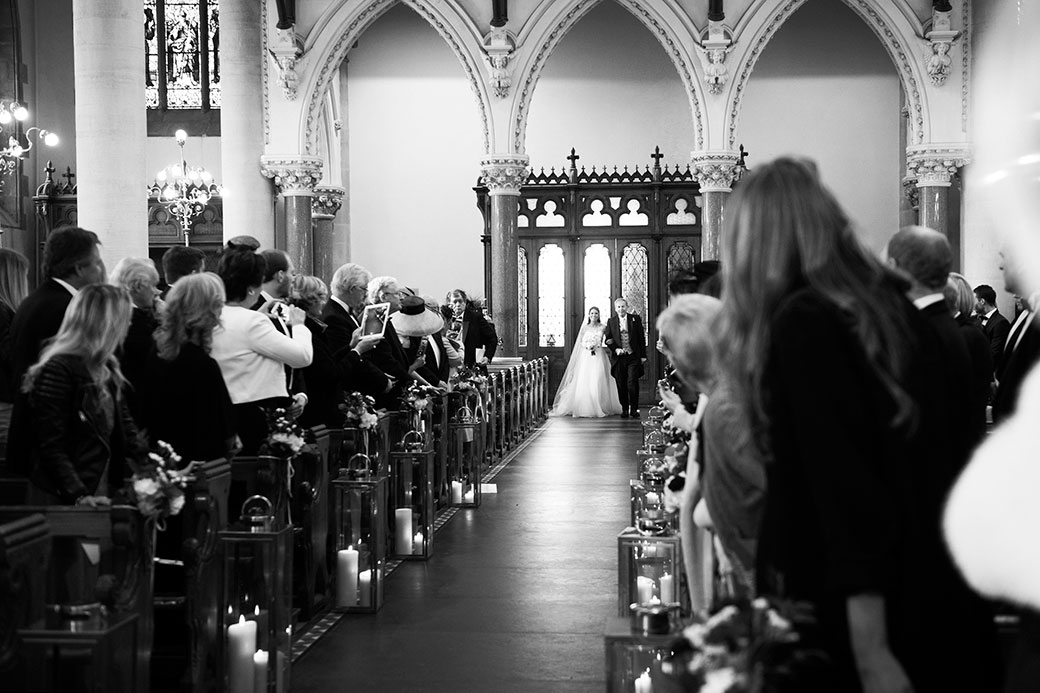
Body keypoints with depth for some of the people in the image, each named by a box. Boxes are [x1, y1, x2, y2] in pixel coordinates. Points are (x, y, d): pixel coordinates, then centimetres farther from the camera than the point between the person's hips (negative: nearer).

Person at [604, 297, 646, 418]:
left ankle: (634, 409, 0)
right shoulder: (611, 322, 9)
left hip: (633, 357, -2)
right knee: (621, 385, 3)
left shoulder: (635, 319, 6)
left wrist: (643, 355, 1)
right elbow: (608, 340, 8)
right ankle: (624, 409, 13)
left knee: (632, 383, -9)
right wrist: (615, 349, -10)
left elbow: (641, 338, 6)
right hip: (618, 357, 2)